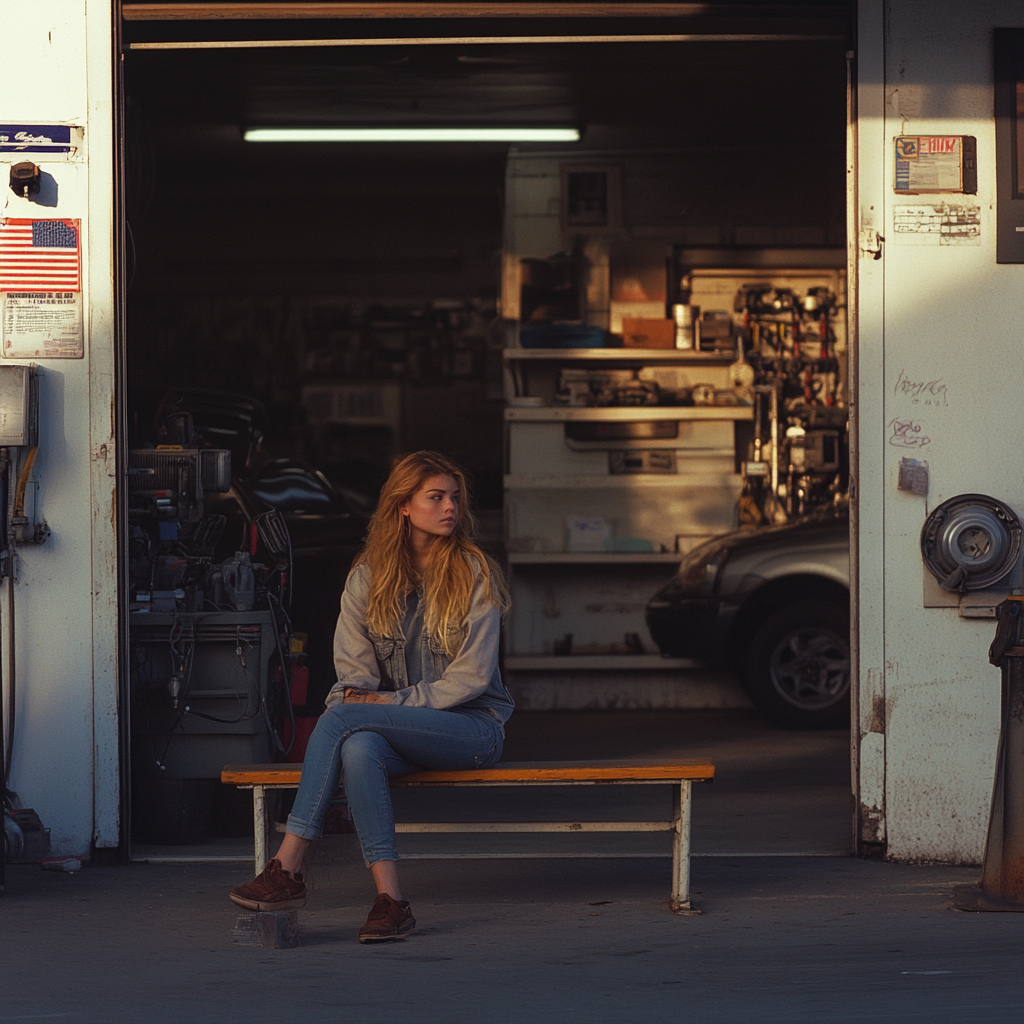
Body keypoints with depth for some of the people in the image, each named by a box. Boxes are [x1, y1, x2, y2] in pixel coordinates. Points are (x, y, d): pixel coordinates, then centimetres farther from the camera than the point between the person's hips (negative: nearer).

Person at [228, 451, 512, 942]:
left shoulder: (474, 573, -2)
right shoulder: (368, 576, 9)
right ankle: (389, 899, -41)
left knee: (342, 720, -29)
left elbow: (473, 675, -8)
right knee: (359, 748, -36)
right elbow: (352, 664, 7)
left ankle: (288, 867, -28)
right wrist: (354, 694, -18)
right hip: (404, 733, 3)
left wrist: (393, 702, -16)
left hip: (473, 725, -3)